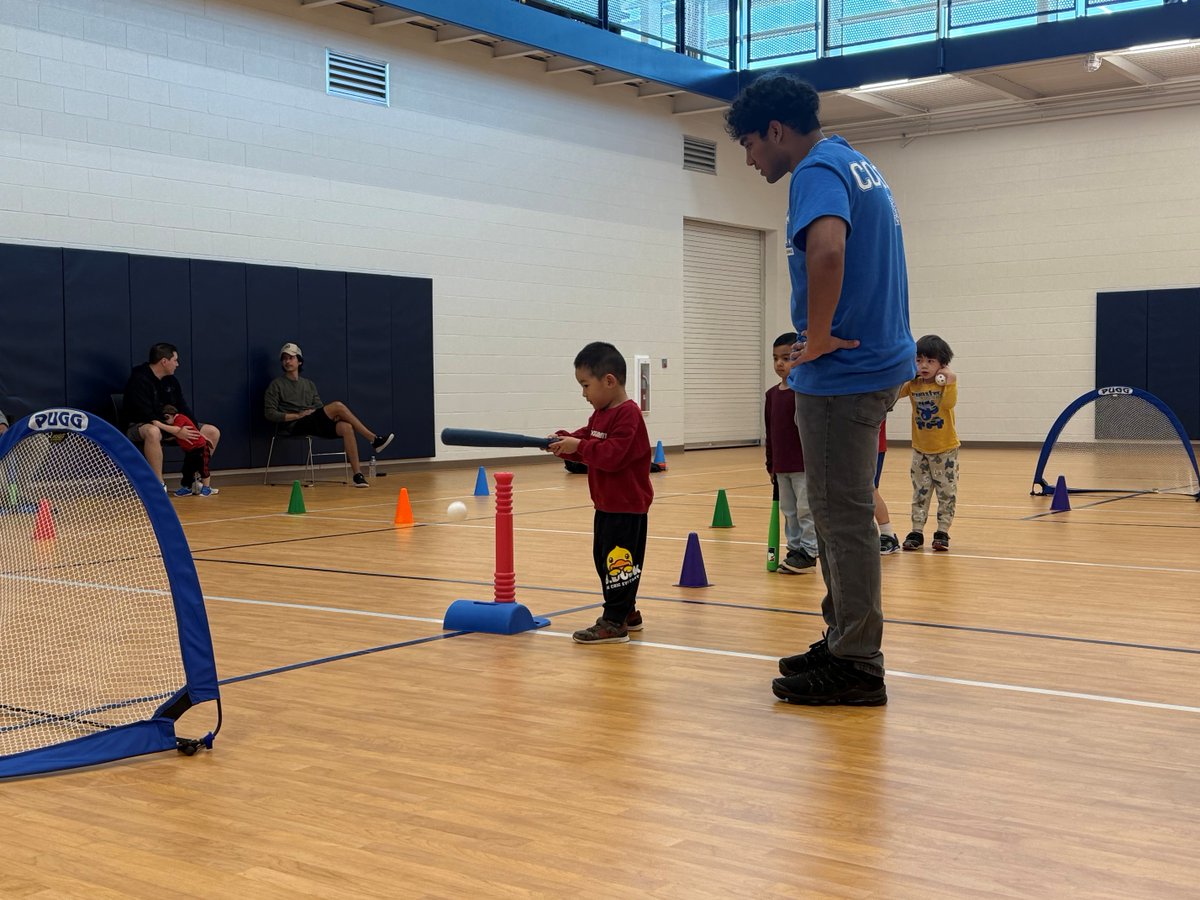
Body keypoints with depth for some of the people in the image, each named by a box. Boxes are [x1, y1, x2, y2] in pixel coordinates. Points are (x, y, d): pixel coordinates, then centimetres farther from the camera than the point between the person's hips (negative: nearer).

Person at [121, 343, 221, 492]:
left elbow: (183, 408, 8)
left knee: (213, 432, 1)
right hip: (138, 427, -8)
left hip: (169, 425, 9)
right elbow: (147, 416, -26)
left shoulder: (171, 380, 7)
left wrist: (197, 432, -6)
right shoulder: (139, 380, -19)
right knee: (153, 432, -46)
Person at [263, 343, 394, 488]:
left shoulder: (309, 384, 24)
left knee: (346, 427, -27)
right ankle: (374, 440, -22)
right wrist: (297, 415, -11)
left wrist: (332, 415, -4)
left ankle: (358, 475, -31)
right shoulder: (276, 386, 7)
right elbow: (270, 414, -2)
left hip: (315, 425, 5)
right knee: (338, 406, -25)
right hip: (296, 427, -5)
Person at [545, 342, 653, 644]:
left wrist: (579, 445, -25)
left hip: (627, 505, -10)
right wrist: (563, 441, -7)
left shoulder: (627, 414, -18)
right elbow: (586, 443, 11)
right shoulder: (600, 415, 12)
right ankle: (626, 612, 27)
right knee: (604, 559, 16)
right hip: (607, 504, 10)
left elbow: (612, 455, -26)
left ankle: (614, 622, -3)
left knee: (618, 561, -6)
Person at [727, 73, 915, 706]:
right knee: (843, 513, 16)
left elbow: (827, 249, -34)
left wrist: (817, 338, -22)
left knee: (843, 517, -4)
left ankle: (856, 667, 4)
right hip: (873, 362, 10)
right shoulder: (858, 165, 18)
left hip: (841, 372, -10)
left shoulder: (818, 170, -14)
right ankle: (842, 644, 25)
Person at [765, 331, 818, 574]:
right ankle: (795, 549, 22)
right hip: (781, 466, 7)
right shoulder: (772, 394, 9)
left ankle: (809, 552, 6)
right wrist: (770, 464, 15)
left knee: (806, 509, -1)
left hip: (805, 464, -7)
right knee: (789, 511, 13)